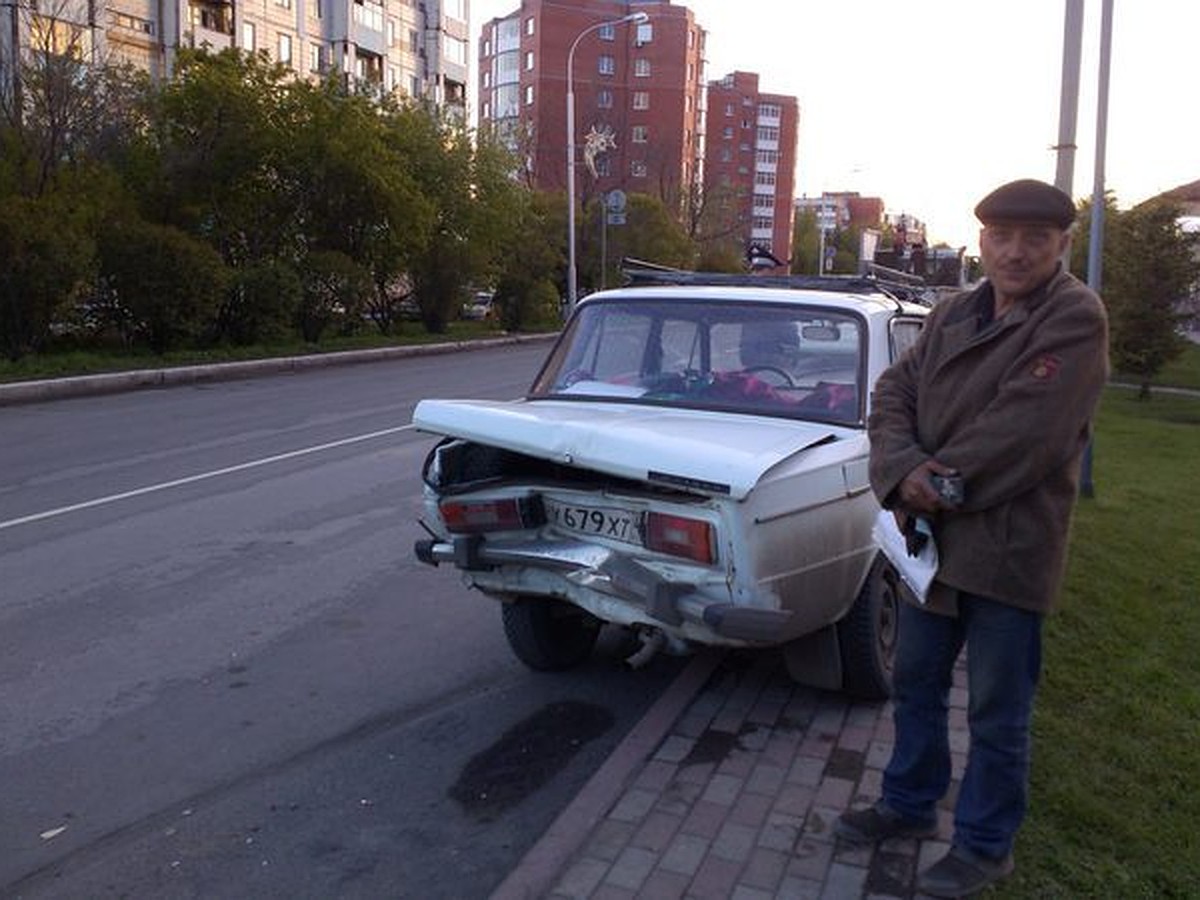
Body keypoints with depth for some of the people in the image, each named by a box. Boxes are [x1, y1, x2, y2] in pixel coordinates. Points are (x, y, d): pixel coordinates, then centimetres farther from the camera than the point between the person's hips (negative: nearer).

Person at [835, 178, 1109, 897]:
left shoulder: (1076, 318, -12)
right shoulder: (953, 315, 10)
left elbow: (1023, 430, -22)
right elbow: (894, 393, 2)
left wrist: (930, 490, -15)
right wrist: (906, 471, -17)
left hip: (1011, 548, -7)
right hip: (935, 538, 7)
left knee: (997, 712, 8)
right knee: (915, 683, 19)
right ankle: (911, 804, 39)